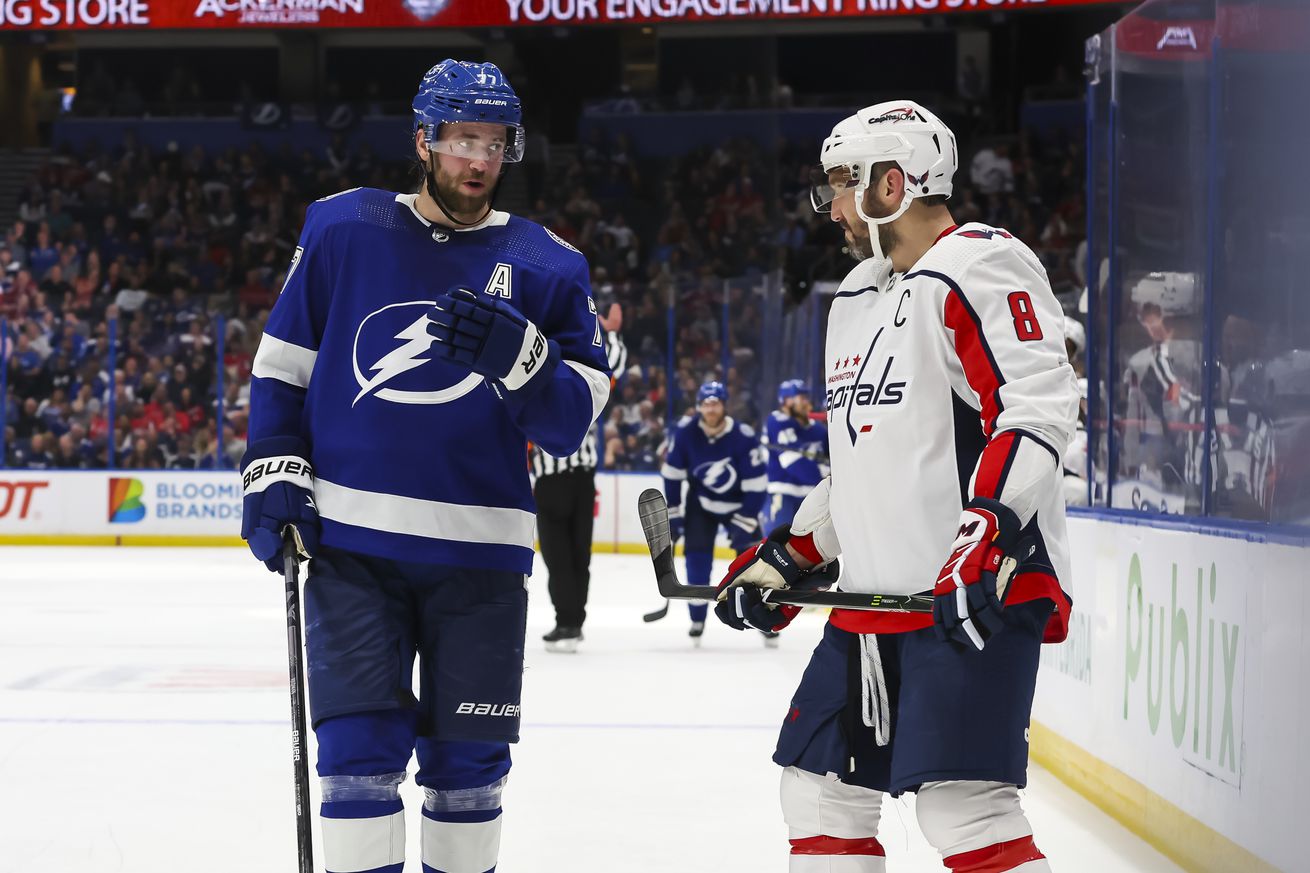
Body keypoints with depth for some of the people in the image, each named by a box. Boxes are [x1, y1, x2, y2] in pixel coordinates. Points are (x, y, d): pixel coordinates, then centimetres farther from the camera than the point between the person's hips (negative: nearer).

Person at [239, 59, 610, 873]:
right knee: (360, 748, -7)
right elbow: (283, 362, 12)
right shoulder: (343, 228, 5)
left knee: (468, 761, 7)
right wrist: (274, 470, 1)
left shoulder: (544, 264, 3)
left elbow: (573, 417, -2)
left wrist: (519, 357, -21)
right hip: (350, 539, -1)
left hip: (478, 552, 1)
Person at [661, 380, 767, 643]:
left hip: (739, 505, -1)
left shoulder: (744, 437, -26)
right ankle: (697, 619, 2)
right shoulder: (685, 432, -19)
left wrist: (744, 524, -22)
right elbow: (672, 473, -7)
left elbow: (756, 485, -21)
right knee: (697, 558, -12)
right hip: (701, 504, 1)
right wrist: (673, 513, -6)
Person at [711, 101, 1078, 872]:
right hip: (875, 596, 10)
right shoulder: (859, 299, 21)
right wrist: (787, 559, 23)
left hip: (980, 593, -10)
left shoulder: (979, 267, -9)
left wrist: (986, 536, -30)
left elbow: (1040, 407, -21)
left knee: (963, 806, -19)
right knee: (821, 787, 12)